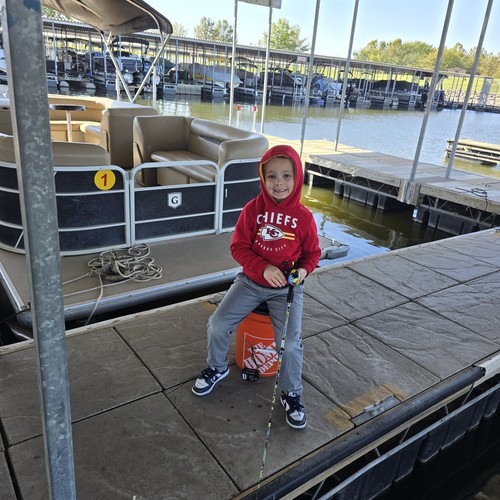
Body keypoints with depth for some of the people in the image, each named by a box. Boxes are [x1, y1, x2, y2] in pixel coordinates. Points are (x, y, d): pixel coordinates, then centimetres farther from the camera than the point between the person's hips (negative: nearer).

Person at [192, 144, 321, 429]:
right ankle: (218, 368, 25)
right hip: (252, 281, 2)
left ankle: (291, 394, 14)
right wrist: (263, 268, -20)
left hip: (287, 288, -1)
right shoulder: (253, 209, -8)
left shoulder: (303, 216, -8)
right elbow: (239, 247, -6)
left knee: (290, 343, -15)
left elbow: (312, 253, 4)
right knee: (217, 325, -8)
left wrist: (303, 270, -17)